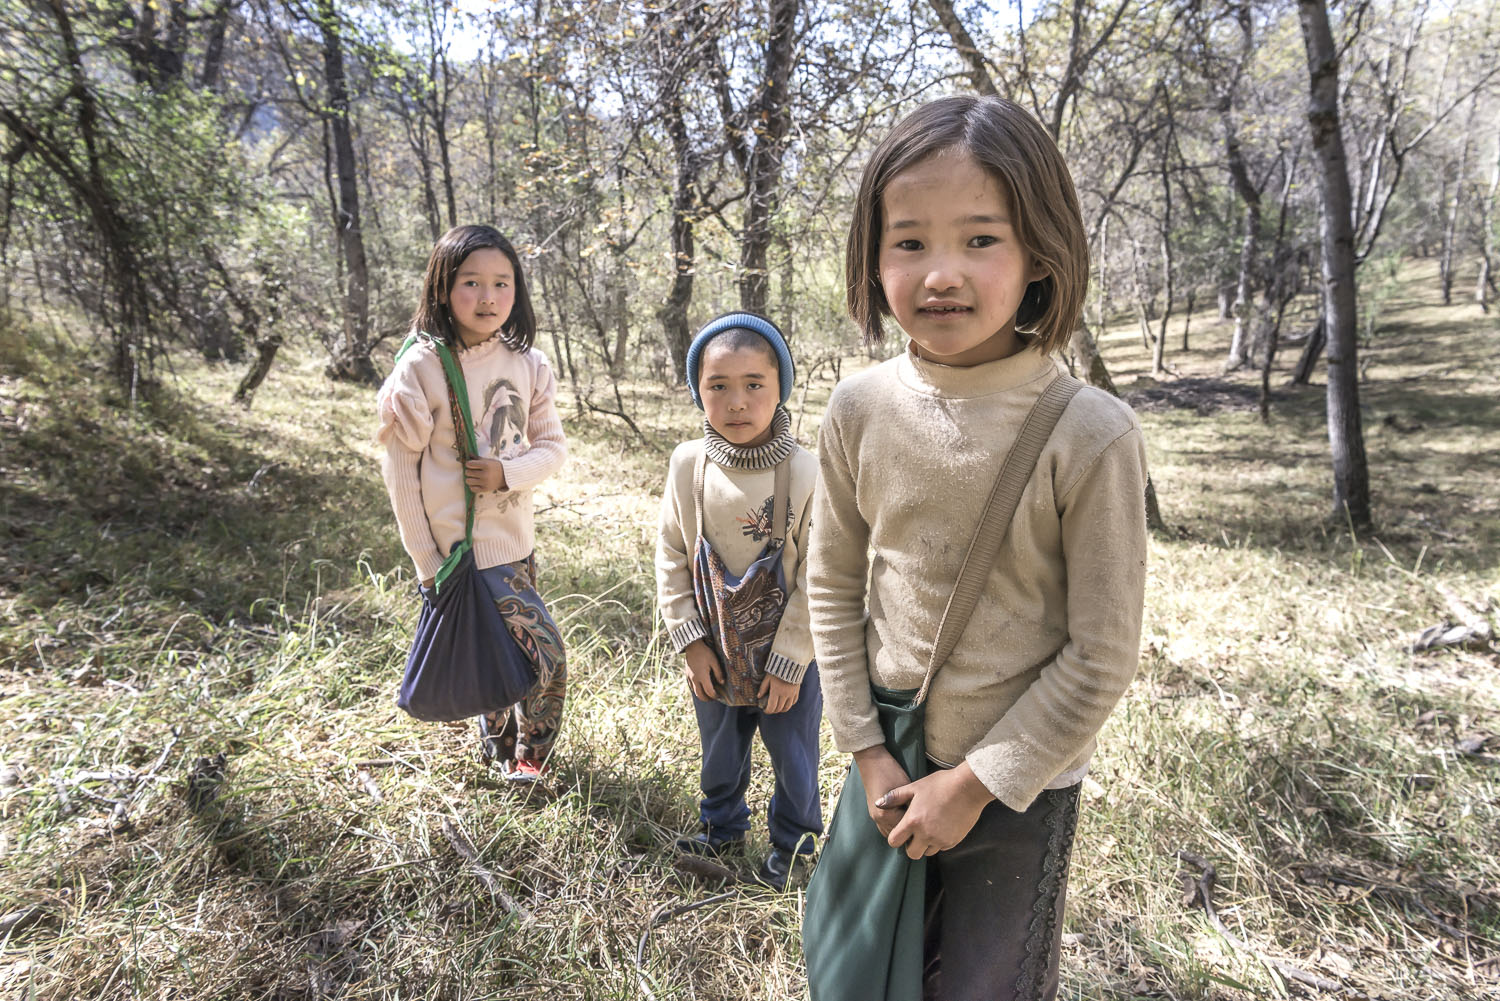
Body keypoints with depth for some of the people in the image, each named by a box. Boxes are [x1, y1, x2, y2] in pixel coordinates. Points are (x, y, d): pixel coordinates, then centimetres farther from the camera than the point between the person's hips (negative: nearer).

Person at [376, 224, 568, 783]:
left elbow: (553, 446, 5)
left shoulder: (528, 364, 1)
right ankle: (528, 751, 23)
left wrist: (508, 472, -16)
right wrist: (425, 559, -8)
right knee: (544, 652, -4)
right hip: (465, 546, -5)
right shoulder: (421, 367, -13)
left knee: (502, 650, 19)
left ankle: (499, 744, 43)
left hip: (515, 538, 5)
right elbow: (399, 465, -8)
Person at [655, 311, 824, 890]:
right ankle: (722, 829, 52)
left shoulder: (805, 474, -21)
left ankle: (792, 843, 45)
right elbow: (671, 558, -2)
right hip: (713, 654, 3)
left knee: (793, 758, 18)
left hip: (787, 657, -3)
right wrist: (690, 642, -6)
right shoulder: (688, 465, -11)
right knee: (720, 754, 25)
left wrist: (788, 662, -13)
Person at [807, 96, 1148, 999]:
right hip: (890, 765, 4)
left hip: (1022, 783, -3)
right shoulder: (861, 409, -11)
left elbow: (1101, 657, -15)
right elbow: (833, 586, -1)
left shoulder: (1091, 434, -22)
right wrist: (866, 749, -3)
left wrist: (976, 783, -11)